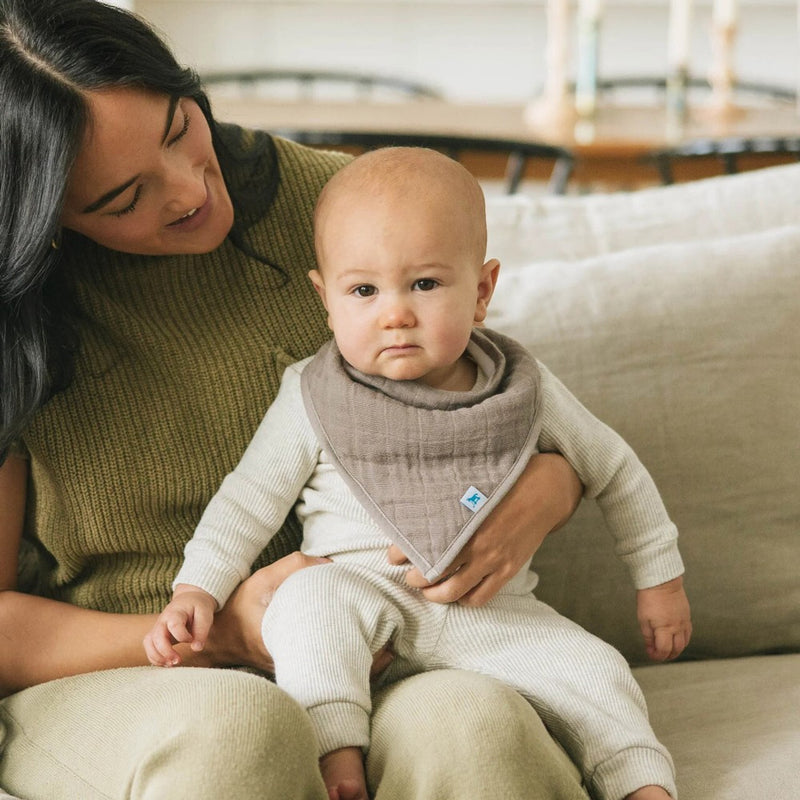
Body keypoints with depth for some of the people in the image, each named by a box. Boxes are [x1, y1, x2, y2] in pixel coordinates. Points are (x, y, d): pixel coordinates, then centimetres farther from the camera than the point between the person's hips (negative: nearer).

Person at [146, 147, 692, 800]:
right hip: (361, 595, -1)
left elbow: (614, 469, 13)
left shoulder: (523, 392, 0)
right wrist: (198, 588, -8)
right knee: (310, 597, -32)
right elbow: (249, 500, 4)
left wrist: (660, 576, 17)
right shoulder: (312, 402, -5)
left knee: (595, 671, -17)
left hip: (493, 613, 2)